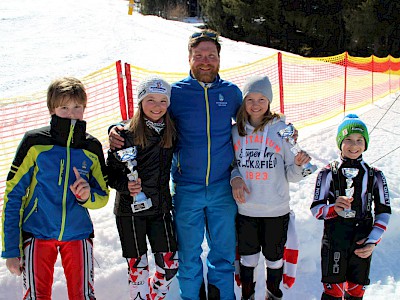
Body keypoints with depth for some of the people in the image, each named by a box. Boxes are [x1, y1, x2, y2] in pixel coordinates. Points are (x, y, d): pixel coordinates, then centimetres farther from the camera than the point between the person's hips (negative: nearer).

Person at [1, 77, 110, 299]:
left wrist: (87, 196, -15)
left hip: (79, 233, 2)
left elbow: (103, 196, 10)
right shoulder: (35, 143, -8)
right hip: (37, 232, -2)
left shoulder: (92, 148, 1)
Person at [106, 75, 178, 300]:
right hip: (131, 208, -4)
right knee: (138, 267, 5)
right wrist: (126, 186, -25)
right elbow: (111, 171, -8)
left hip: (161, 207, 4)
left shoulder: (171, 133, 2)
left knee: (170, 264, 6)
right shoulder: (126, 134, -11)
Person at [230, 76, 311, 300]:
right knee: (247, 256, 15)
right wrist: (235, 179, -8)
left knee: (274, 256, 14)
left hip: (276, 210, -1)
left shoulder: (282, 129, -5)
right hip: (245, 208, 2)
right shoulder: (236, 131, 1)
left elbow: (291, 175, -2)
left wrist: (299, 165, -23)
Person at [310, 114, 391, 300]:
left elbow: (384, 212, 6)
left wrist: (372, 241, -5)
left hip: (362, 243, 2)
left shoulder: (374, 176, 6)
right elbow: (316, 209, -4)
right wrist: (334, 209, -25)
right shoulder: (328, 173, -1)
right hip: (334, 240, -2)